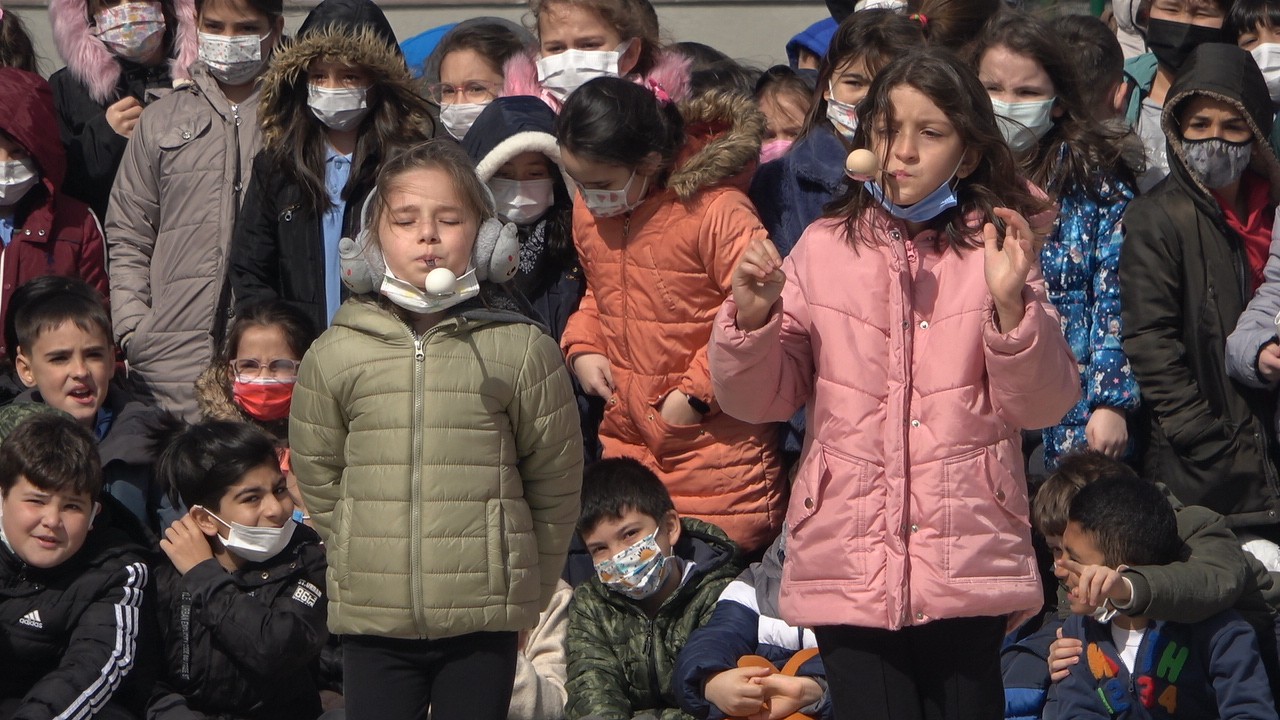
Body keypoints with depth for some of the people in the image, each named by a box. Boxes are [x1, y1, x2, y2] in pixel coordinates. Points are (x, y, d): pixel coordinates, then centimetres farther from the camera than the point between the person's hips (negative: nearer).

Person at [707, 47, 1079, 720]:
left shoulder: (996, 249, 3)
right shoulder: (824, 249, 5)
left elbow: (1044, 406, -3)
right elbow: (760, 399, 7)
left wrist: (1011, 301, -16)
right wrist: (752, 318, -11)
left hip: (967, 559, 0)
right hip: (848, 558, 1)